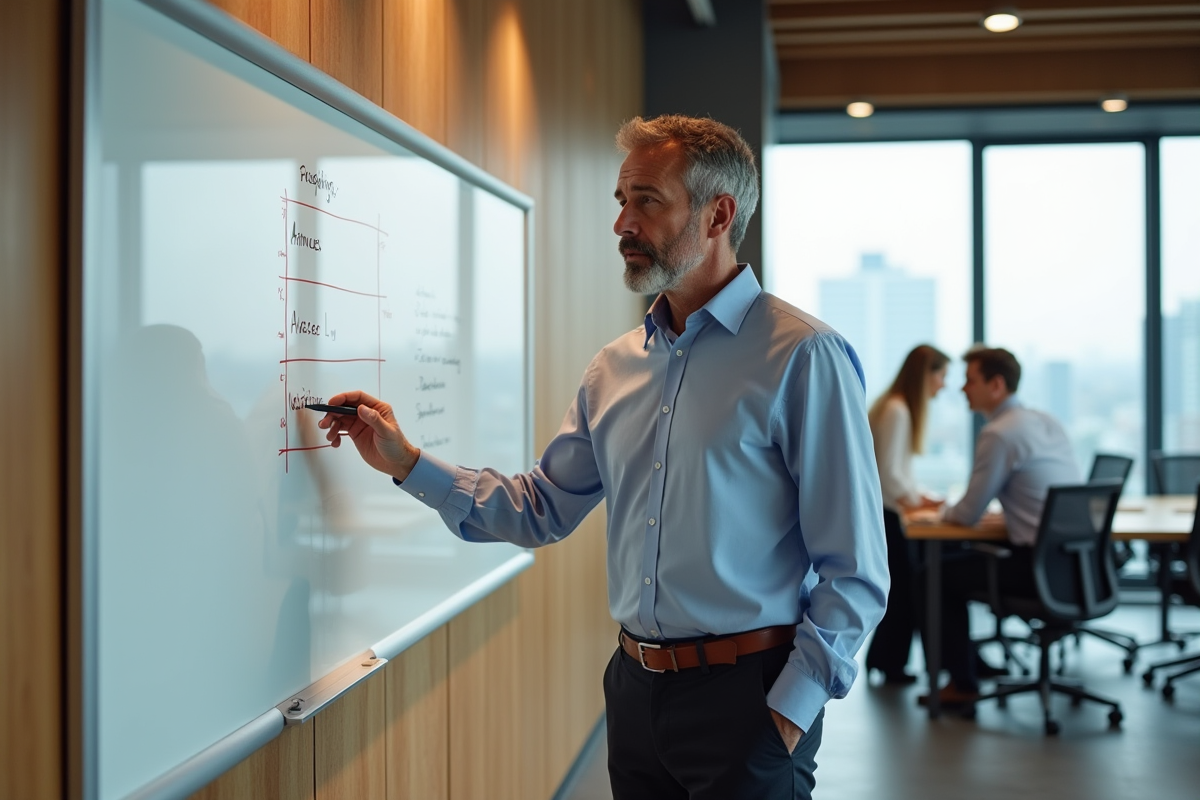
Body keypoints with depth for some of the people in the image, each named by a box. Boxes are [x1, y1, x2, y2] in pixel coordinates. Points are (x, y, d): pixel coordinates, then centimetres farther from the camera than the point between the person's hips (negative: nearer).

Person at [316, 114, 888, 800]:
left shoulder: (803, 357, -12)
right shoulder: (615, 369, 8)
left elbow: (855, 571, -12)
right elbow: (542, 510, 10)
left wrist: (791, 710, -15)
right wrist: (406, 462, 3)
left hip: (744, 696, -6)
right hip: (635, 687, 6)